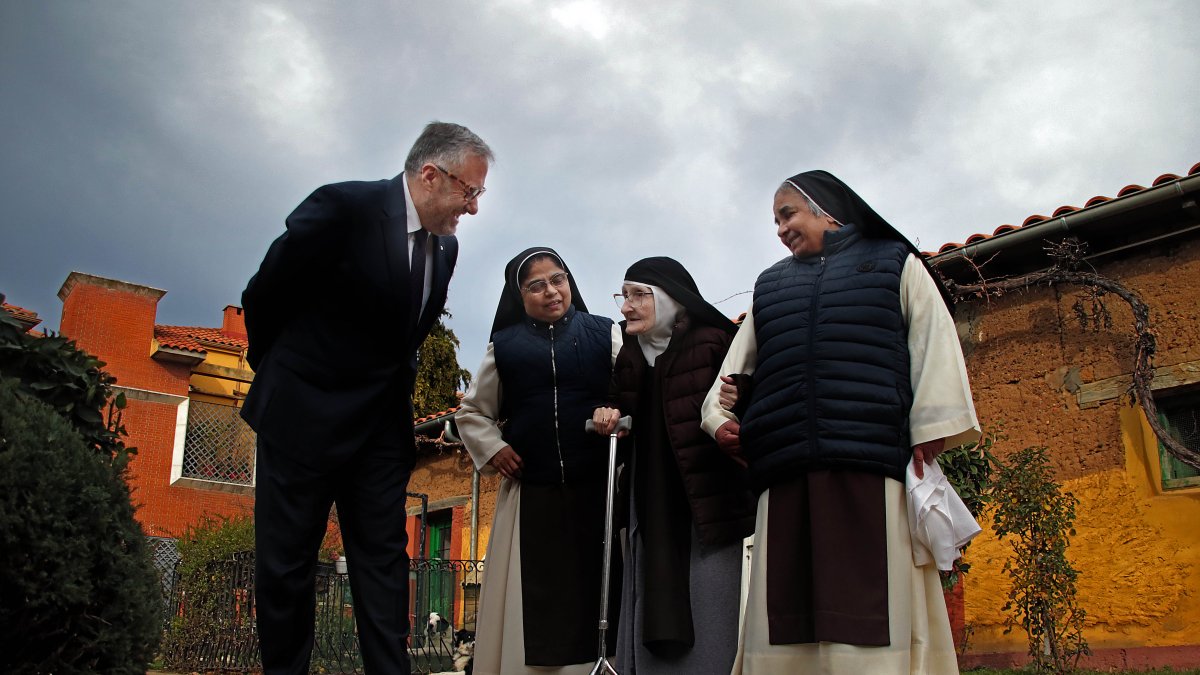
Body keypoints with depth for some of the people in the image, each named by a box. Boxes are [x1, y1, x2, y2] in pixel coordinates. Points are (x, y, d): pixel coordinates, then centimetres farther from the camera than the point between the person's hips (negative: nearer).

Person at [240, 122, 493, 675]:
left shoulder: (446, 247, 4)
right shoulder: (344, 208, -17)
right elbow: (263, 297, -7)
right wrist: (277, 373, 5)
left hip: (383, 423, 6)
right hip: (303, 415, -5)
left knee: (383, 558, 4)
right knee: (286, 562, 3)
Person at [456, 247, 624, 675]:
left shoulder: (605, 334, 9)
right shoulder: (505, 346, 13)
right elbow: (471, 412, 22)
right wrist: (492, 449, 5)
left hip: (598, 491, -1)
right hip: (530, 494, 1)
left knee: (598, 592, 0)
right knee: (534, 605, 2)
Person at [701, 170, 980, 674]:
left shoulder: (895, 264, 20)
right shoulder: (769, 286, 29)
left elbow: (933, 347, 8)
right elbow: (737, 367, 25)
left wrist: (929, 433, -4)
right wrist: (720, 416, 5)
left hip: (872, 462, -3)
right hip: (786, 468, 3)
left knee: (866, 617, -9)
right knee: (785, 615, -3)